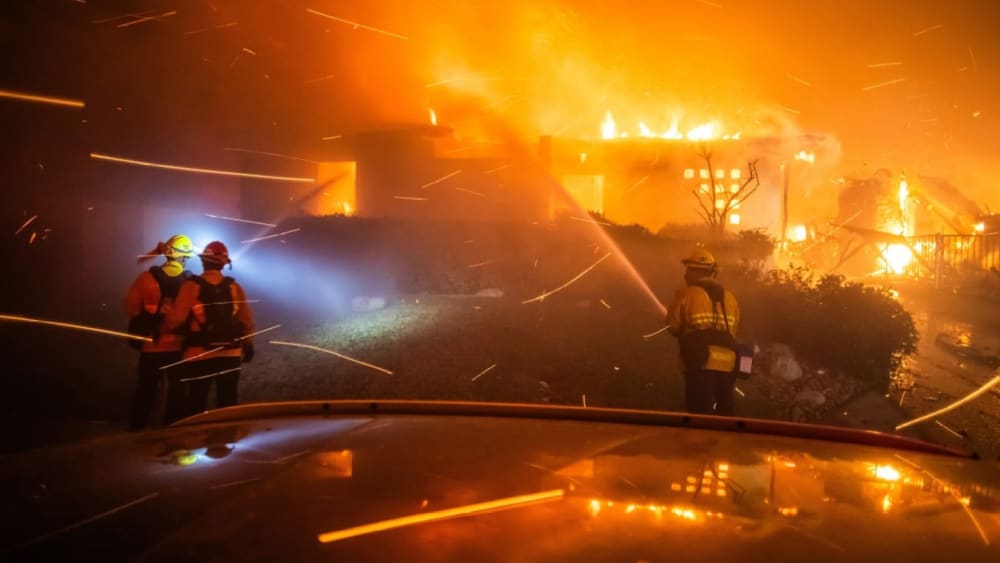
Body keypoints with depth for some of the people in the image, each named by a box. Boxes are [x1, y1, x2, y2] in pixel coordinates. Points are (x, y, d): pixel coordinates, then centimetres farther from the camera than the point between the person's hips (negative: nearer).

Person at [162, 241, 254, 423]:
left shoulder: (192, 286, -8)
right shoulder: (234, 287, 1)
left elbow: (176, 318, -13)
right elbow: (246, 320, 3)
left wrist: (162, 328, 7)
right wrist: (248, 345, 15)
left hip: (200, 354, -2)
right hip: (231, 354, 2)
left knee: (196, 403, 8)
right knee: (227, 403, 11)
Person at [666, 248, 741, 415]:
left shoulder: (686, 294, -3)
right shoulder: (730, 297, 12)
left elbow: (673, 327, 1)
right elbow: (733, 331, 13)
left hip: (700, 363, -5)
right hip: (726, 364, 5)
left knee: (701, 415, -1)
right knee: (723, 414, 16)